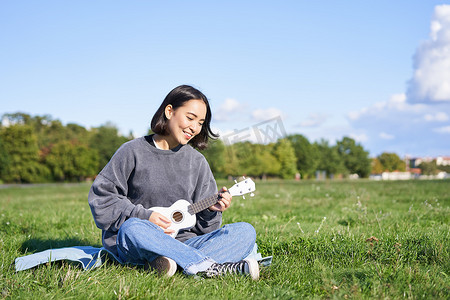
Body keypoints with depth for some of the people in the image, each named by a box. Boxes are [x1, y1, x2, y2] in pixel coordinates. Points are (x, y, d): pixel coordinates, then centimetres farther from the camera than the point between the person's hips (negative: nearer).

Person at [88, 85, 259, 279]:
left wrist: (211, 211, -11)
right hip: (134, 248, -4)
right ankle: (216, 268, -38)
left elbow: (203, 226, 12)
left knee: (245, 231, -15)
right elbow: (101, 196, -1)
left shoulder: (197, 162, 11)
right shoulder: (133, 152, 0)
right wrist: (143, 216, -10)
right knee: (133, 228, -39)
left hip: (183, 241, 4)